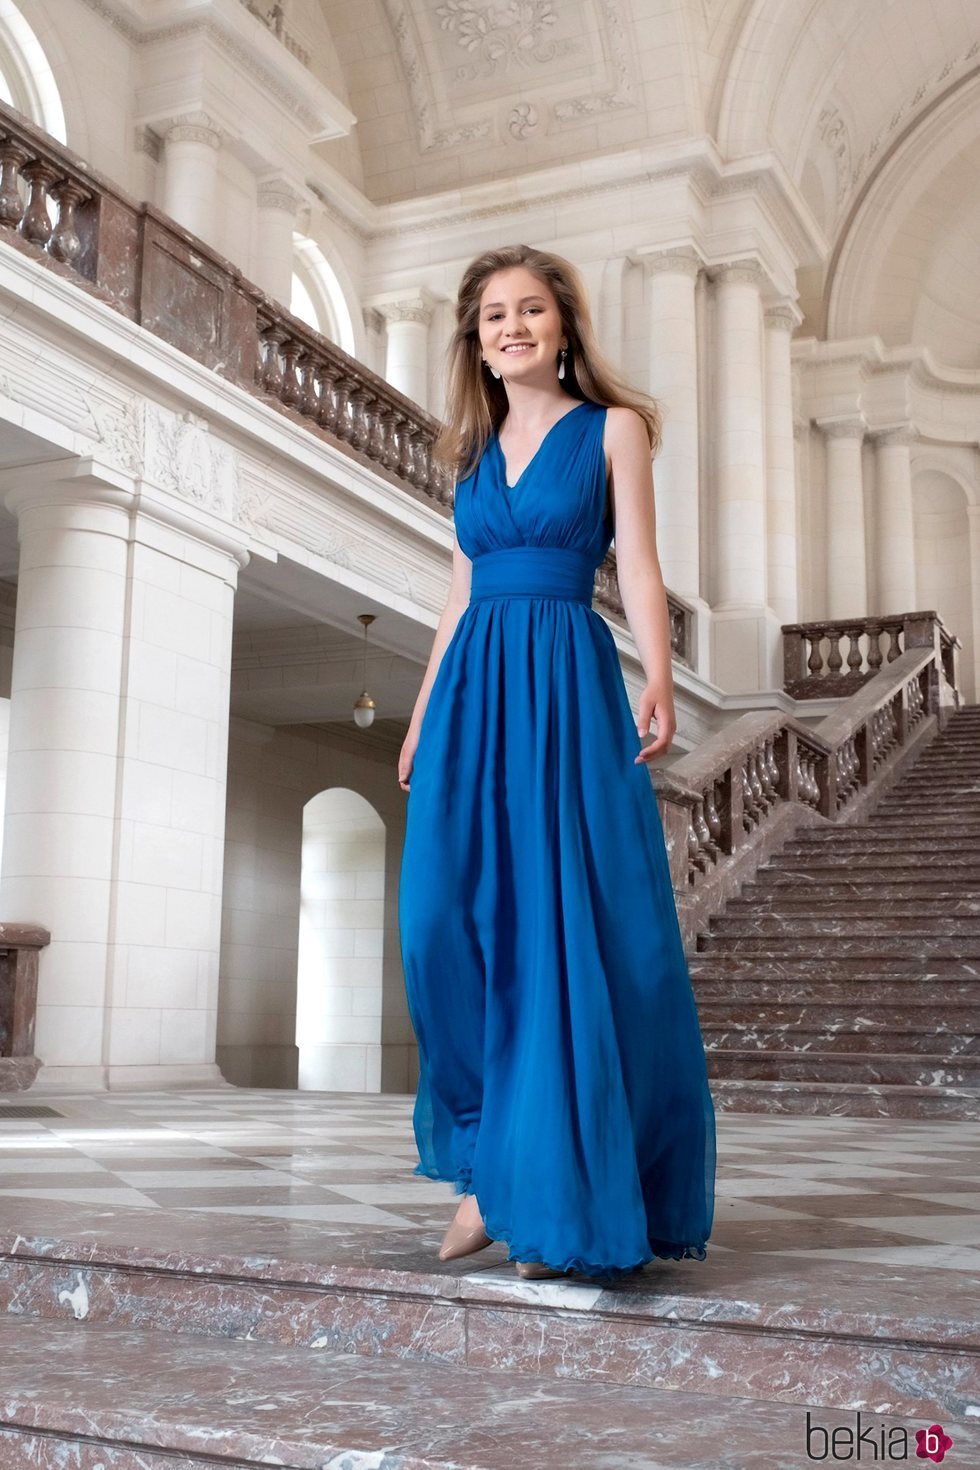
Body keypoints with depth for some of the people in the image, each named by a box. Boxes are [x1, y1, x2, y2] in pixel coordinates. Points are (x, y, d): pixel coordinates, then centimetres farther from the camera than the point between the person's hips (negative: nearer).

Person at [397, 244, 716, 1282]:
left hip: (567, 687, -4)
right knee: (450, 925, -4)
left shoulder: (612, 428, 8)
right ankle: (487, 1168, 9)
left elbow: (637, 565, -1)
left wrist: (658, 678, -17)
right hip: (474, 692, 5)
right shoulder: (475, 451, 20)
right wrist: (423, 718, 16)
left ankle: (557, 1195, 2)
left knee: (568, 931, -7)